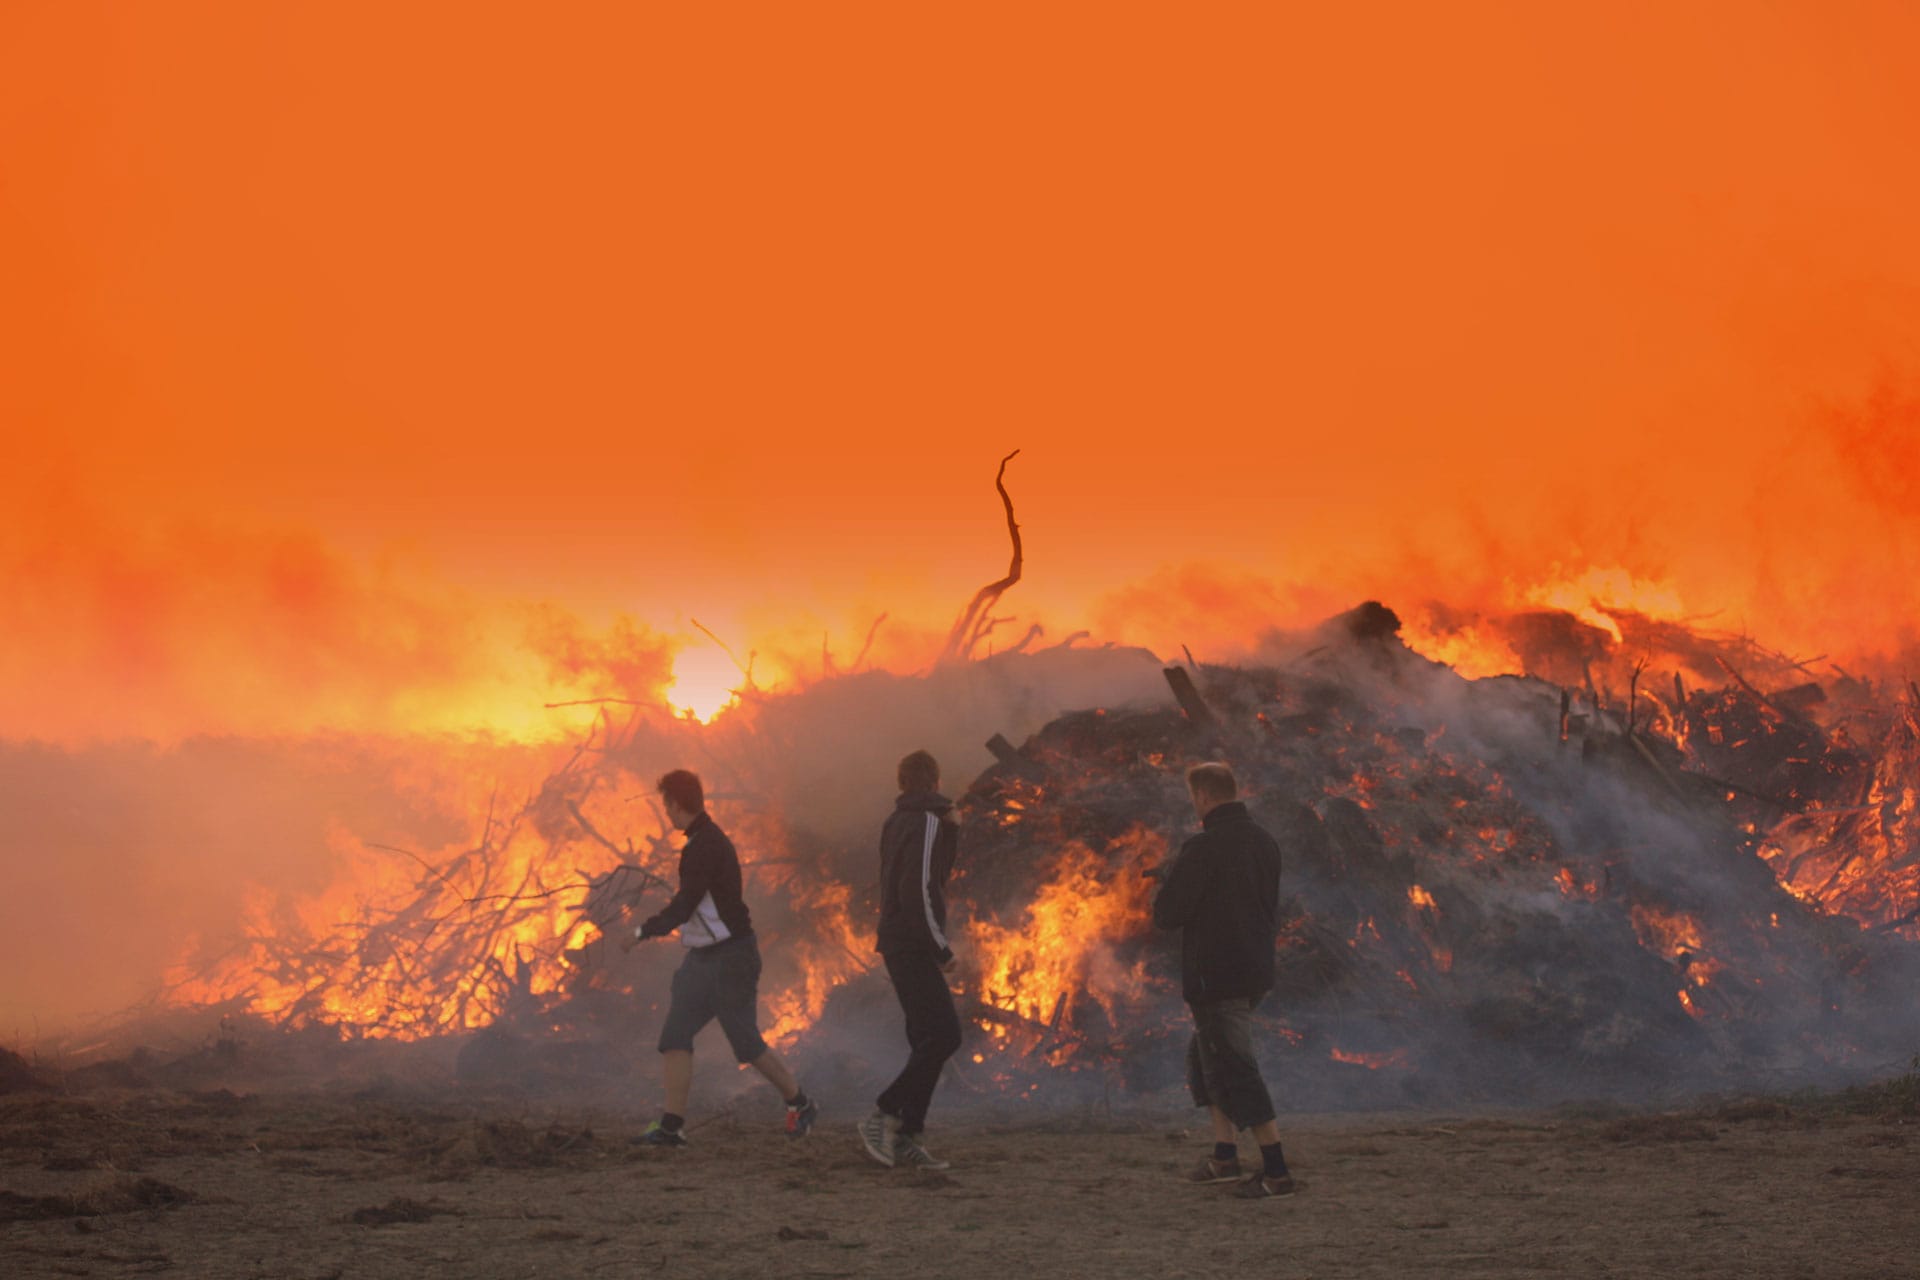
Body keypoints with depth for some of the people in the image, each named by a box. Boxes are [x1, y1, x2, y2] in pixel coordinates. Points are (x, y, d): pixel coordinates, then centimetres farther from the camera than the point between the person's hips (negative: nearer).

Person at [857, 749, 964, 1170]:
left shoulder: (895, 823, 14)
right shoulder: (928, 823, -12)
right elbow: (918, 890, -20)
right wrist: (941, 948, -15)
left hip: (898, 942, 9)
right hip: (913, 945, -9)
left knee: (926, 1040, 9)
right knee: (943, 1034, -12)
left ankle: (906, 1137, 6)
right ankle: (884, 1115, -12)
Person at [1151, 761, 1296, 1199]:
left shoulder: (1203, 849, -17)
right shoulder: (1263, 842, 9)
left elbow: (1167, 913, -16)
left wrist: (1167, 882, 4)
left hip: (1216, 977, -9)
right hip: (1256, 972, 9)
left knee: (1234, 1068, -6)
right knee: (1206, 1052, 23)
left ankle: (1276, 1171, -10)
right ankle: (1225, 1155, 21)